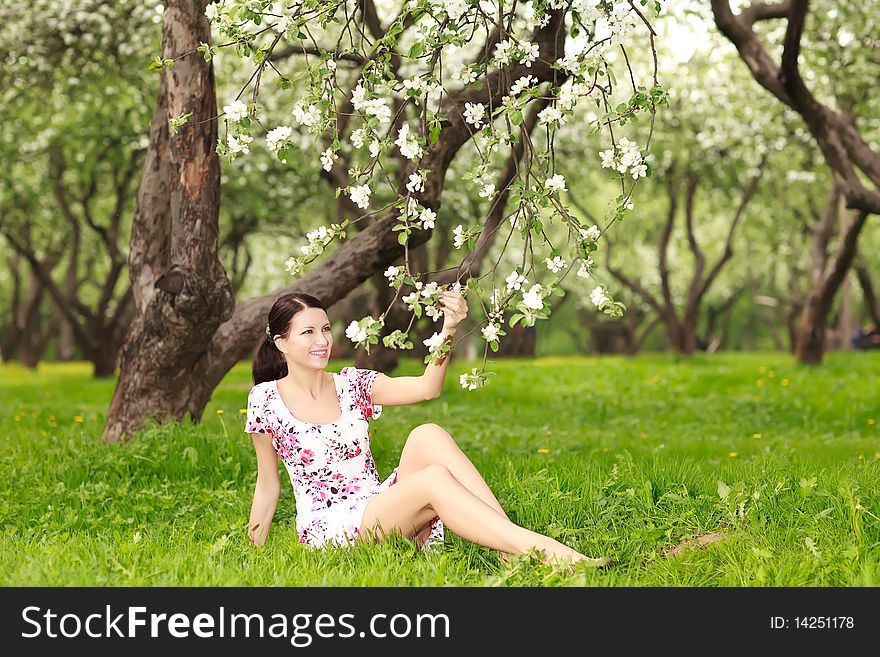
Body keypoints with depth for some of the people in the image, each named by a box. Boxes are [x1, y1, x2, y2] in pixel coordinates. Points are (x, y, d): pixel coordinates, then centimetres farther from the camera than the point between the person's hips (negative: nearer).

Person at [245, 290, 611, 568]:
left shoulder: (351, 385, 8)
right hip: (330, 528, -4)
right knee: (434, 478, -31)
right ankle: (544, 550, -42)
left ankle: (511, 550, -33)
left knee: (427, 436, -26)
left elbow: (427, 388, -7)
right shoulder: (267, 399, -1)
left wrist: (448, 329, -21)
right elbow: (268, 486, 7)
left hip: (379, 508, 5)